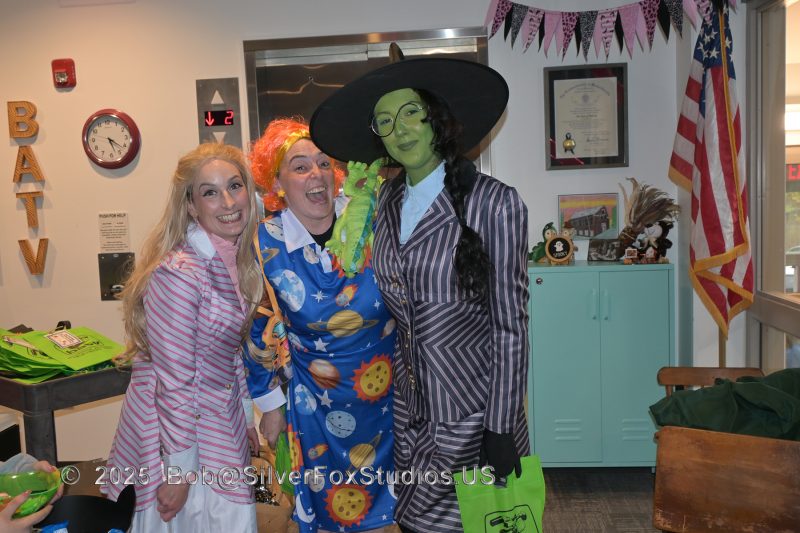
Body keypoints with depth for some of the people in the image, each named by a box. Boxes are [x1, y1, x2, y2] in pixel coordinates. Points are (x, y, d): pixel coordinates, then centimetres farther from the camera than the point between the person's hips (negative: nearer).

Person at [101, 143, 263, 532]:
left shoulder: (235, 259, 2)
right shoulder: (180, 273, -24)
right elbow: (174, 381, -21)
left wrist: (245, 416, 15)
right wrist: (179, 470, -15)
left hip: (221, 426, 8)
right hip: (178, 428, -8)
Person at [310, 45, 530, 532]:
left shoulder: (494, 203, -15)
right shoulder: (386, 200, 3)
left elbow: (510, 326, -13)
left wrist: (501, 432, -13)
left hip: (470, 409, -5)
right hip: (409, 406, 5)